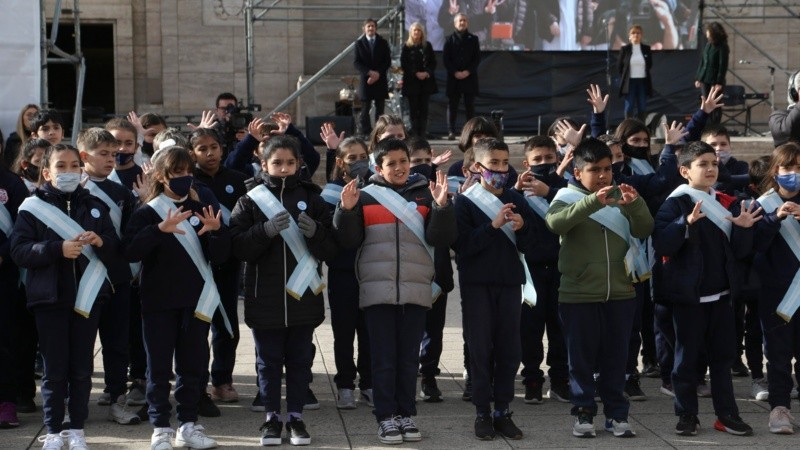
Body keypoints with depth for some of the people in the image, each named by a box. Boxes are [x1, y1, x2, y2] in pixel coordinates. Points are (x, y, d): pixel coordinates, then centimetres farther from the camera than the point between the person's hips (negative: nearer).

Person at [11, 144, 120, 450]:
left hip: (87, 297, 3)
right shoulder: (33, 207, 1)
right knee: (55, 369, 0)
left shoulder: (94, 206, 11)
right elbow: (19, 251, -10)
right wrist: (57, 249, -22)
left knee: (82, 368, 5)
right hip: (50, 298, -3)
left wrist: (99, 242, -15)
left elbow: (115, 251, 7)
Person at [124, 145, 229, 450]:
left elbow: (220, 256, 2)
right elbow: (131, 251, -18)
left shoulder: (200, 211, 7)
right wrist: (160, 229, -33)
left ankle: (189, 425, 17)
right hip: (158, 302, -3)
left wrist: (216, 232, -18)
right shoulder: (147, 213, -3)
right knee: (159, 367, 2)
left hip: (195, 302, 3)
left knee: (193, 365, 8)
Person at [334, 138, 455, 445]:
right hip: (378, 289, -1)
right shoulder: (365, 197, 4)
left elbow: (440, 238, -2)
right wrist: (347, 210, -14)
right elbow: (349, 241, 2)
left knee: (409, 357, 7)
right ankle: (386, 417, 5)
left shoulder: (424, 195, 6)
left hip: (415, 290, 1)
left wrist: (441, 206, -17)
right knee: (383, 357, 1)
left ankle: (406, 414, 14)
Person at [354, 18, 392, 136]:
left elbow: (388, 61, 4)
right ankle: (364, 133, 0)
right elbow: (357, 63, 0)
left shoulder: (383, 43, 7)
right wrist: (369, 72, -14)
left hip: (380, 80, 1)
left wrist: (378, 73, -11)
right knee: (365, 110, -2)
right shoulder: (359, 43, 5)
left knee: (380, 109, 2)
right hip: (365, 80, -1)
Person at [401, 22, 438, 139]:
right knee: (413, 107, -3)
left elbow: (433, 62, 7)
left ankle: (423, 132, 0)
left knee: (423, 107, 0)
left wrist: (427, 73, -10)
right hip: (411, 81, -2)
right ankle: (414, 132, -2)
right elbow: (404, 64, -3)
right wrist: (416, 73, -13)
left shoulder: (427, 46, 9)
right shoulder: (407, 47, 2)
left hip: (426, 80, 2)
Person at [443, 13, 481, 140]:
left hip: (469, 76, 0)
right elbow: (445, 58, 2)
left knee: (470, 105, 1)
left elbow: (477, 58, 4)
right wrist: (455, 72, -10)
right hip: (454, 77, 0)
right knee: (452, 105, -1)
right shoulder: (450, 39, 7)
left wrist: (468, 71, -9)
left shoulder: (473, 39, 9)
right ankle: (451, 132, 0)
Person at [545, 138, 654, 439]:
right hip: (579, 294, -3)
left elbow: (644, 230, -5)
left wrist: (636, 204, -26)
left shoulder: (620, 197, 7)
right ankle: (583, 414, 12)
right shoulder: (567, 198, -4)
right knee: (582, 358, 3)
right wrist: (593, 201, -39)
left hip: (620, 293, 3)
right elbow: (555, 222, -26)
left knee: (616, 358, 8)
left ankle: (617, 414, 15)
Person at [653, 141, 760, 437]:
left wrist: (744, 229, -13)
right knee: (687, 355, 3)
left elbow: (740, 252, 7)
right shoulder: (676, 204, -8)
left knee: (723, 354, 9)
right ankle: (686, 415, 11)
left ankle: (726, 413, 16)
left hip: (721, 293, 5)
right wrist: (686, 223, -33)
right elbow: (661, 245, -20)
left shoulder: (727, 204, 7)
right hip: (688, 294, -5)